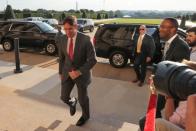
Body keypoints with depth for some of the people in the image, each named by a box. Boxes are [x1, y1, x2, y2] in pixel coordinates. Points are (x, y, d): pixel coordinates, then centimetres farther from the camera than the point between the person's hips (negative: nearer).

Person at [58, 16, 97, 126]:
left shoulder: (85, 39, -21)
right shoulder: (62, 39, -6)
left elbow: (92, 60, -20)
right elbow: (61, 57, 8)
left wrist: (79, 72, -25)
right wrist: (61, 72, 14)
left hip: (82, 73, -3)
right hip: (67, 72, 4)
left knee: (83, 99, 14)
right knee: (64, 97, 6)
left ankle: (85, 116, 44)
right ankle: (73, 102, 45)